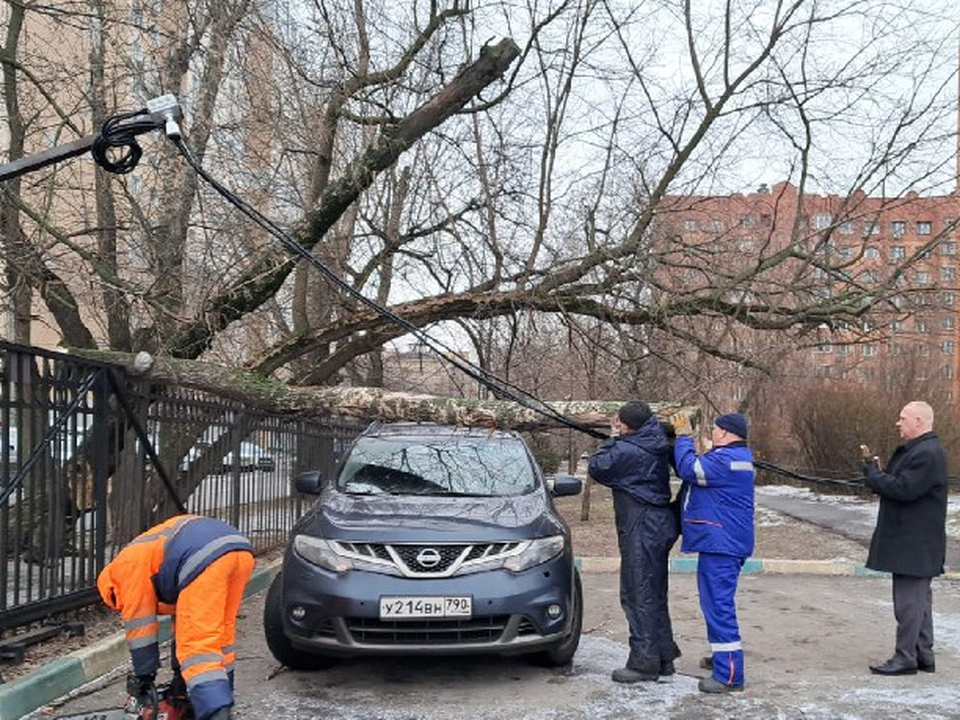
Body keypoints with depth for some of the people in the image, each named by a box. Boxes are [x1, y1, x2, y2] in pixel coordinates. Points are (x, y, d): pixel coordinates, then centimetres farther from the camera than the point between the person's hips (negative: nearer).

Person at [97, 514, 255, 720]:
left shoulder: (129, 564, 18)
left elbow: (139, 624, 17)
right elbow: (186, 619, 44)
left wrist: (143, 678, 27)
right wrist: (179, 673, 48)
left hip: (207, 560, -9)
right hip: (241, 550, 9)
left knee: (199, 647, -6)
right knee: (218, 635, 23)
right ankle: (221, 703, 27)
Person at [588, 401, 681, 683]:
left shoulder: (627, 450, -19)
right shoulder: (656, 446, 9)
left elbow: (597, 468, -8)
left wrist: (612, 439, 0)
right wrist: (617, 440, 8)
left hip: (641, 529, -10)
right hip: (660, 525, 10)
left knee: (638, 596, -3)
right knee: (654, 594, 17)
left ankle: (644, 661, 0)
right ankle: (663, 657, 24)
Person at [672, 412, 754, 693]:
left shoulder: (727, 459, -18)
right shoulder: (730, 458, 18)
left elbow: (689, 469, -22)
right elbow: (694, 471, 19)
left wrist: (683, 439, -6)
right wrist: (684, 441, 9)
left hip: (721, 544, -11)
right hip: (720, 542, 11)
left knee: (718, 605, -11)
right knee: (715, 601, 22)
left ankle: (729, 675, -10)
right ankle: (722, 656, 36)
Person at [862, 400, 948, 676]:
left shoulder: (927, 454, -19)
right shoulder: (914, 450, 16)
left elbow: (904, 489, -25)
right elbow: (900, 484, 21)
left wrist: (873, 475, -13)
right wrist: (877, 474, 4)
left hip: (914, 543, -11)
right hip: (911, 541, 11)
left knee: (909, 601, -6)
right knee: (919, 598, 16)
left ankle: (905, 658, -2)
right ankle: (923, 655, 24)